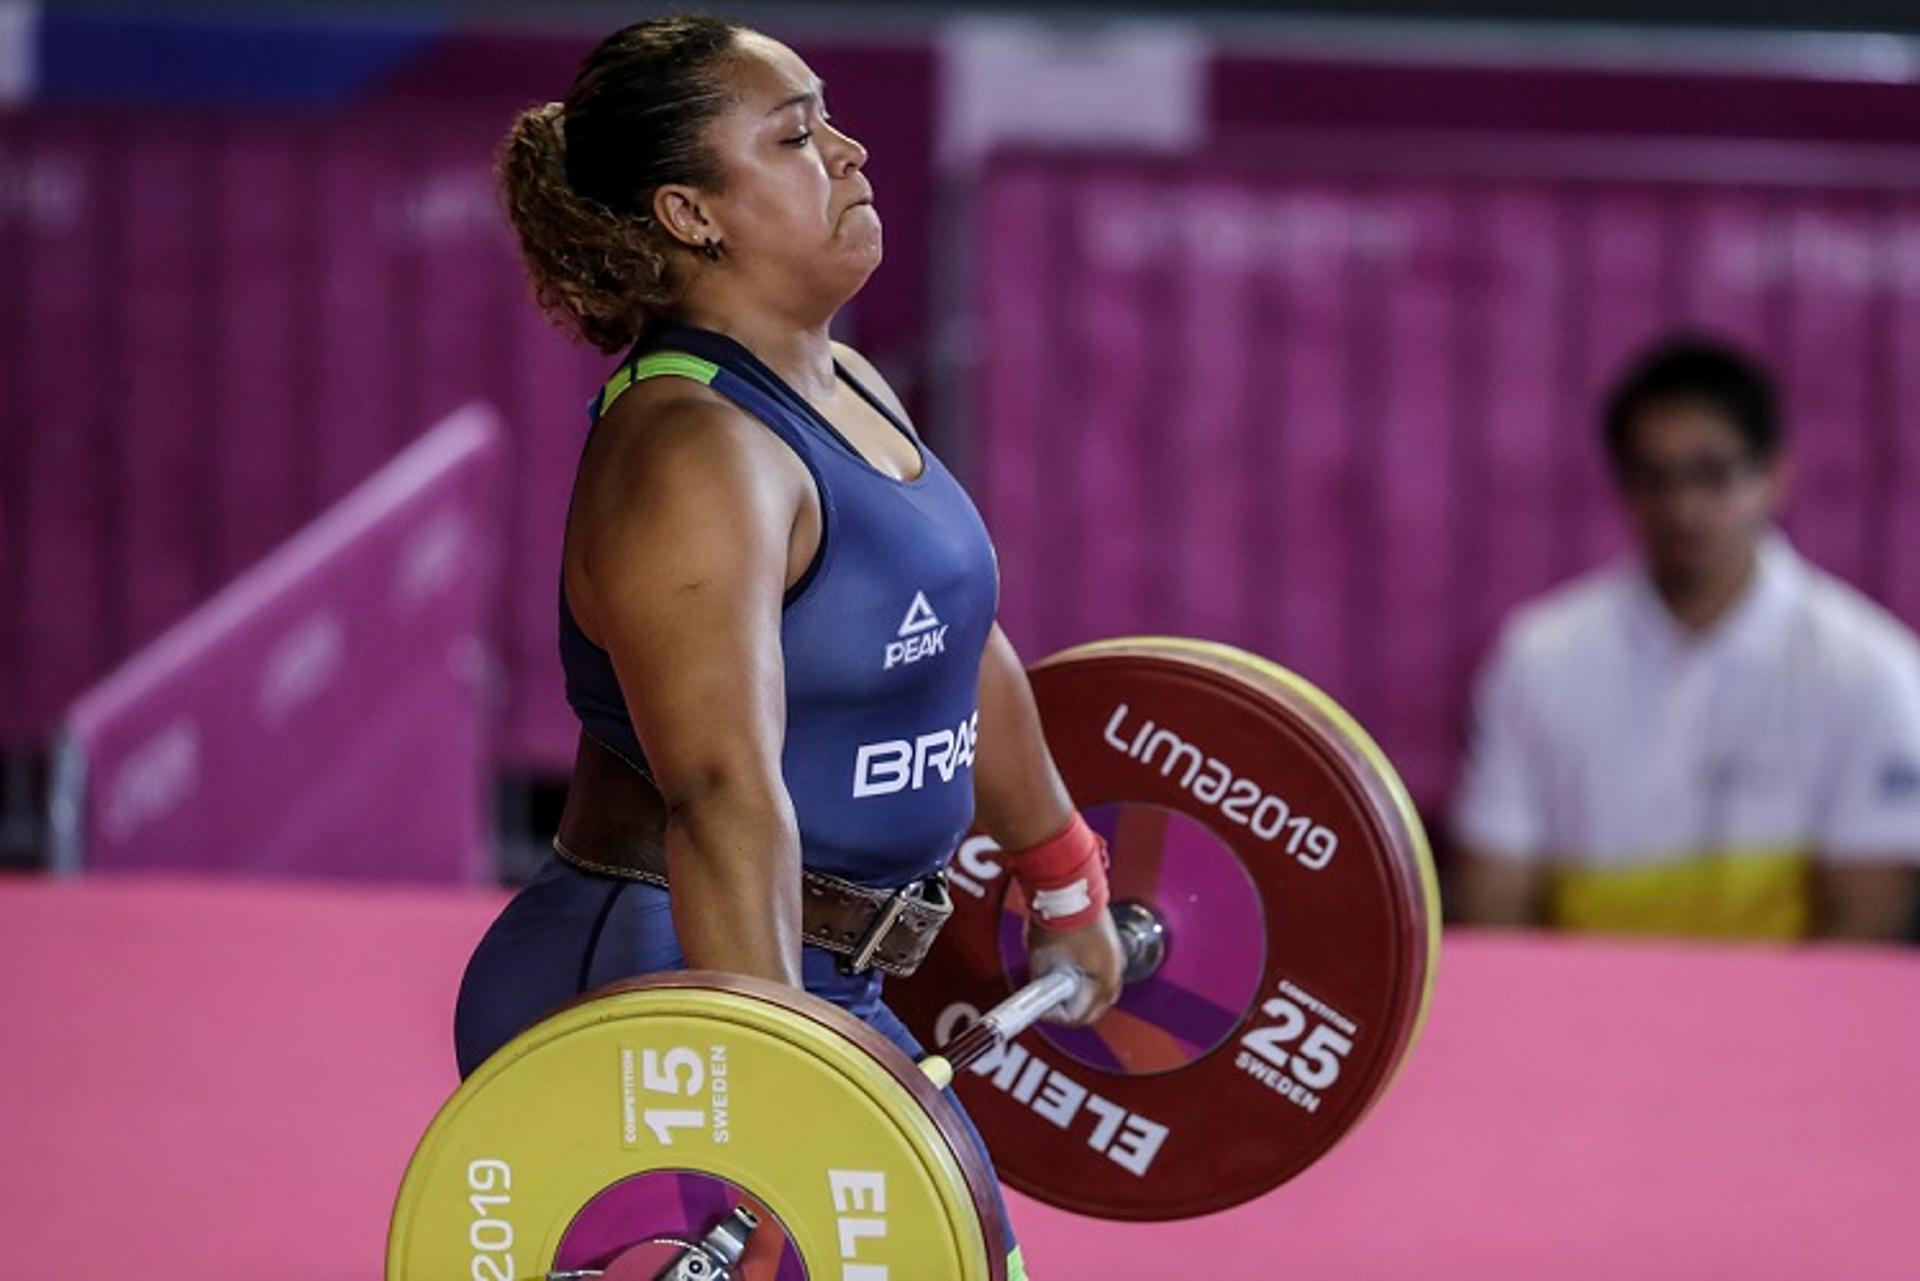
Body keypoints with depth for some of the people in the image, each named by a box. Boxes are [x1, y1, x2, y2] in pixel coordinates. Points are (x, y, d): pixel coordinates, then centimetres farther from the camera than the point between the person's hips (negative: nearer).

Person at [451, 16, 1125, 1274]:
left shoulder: (847, 392, 9)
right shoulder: (695, 456, -21)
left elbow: (963, 657, 25)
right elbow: (722, 796, -33)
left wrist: (1066, 885, 35)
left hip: (817, 991, 10)